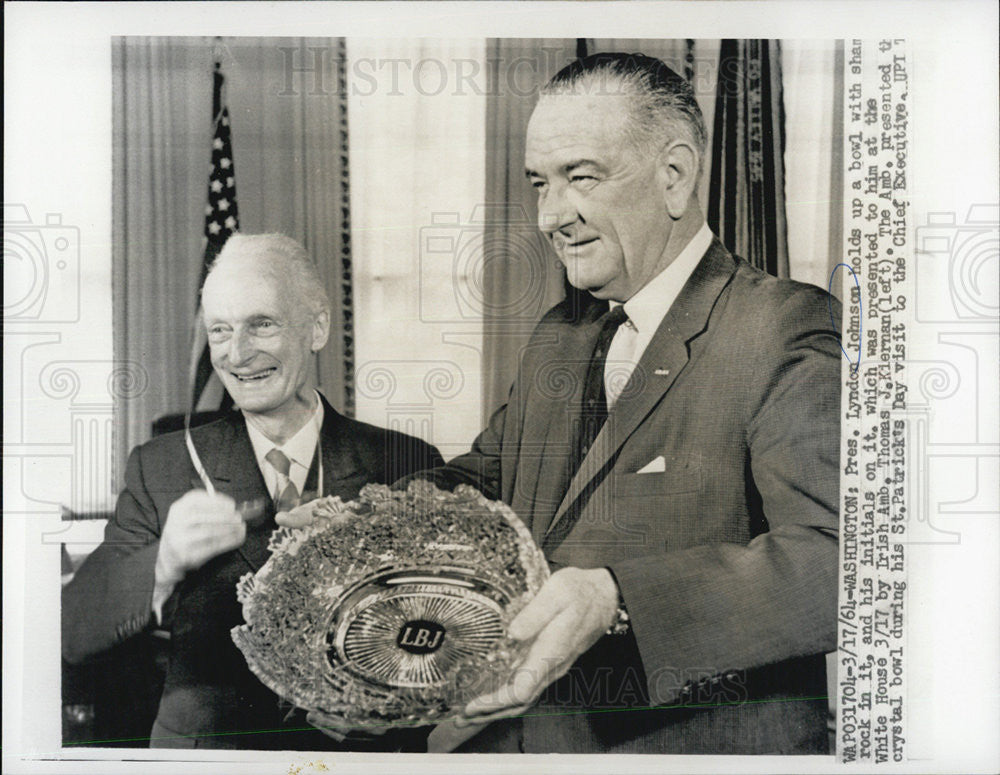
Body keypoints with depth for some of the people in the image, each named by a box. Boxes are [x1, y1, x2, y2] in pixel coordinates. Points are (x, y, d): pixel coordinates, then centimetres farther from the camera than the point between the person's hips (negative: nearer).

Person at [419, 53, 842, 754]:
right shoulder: (556, 337, 11)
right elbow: (488, 475, 19)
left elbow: (838, 560, -26)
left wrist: (616, 598, -37)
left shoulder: (788, 334, -15)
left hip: (698, 746, -6)